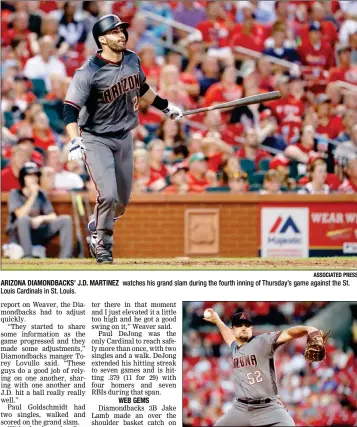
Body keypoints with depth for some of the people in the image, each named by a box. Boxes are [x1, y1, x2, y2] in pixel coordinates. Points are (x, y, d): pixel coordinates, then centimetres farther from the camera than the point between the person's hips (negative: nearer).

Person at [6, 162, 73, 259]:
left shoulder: (40, 194, 10)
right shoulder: (15, 194, -3)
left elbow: (53, 217, 4)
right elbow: (21, 215, -20)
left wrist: (41, 218, -18)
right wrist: (33, 196, -17)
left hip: (37, 235, 5)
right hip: (17, 235, -5)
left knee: (66, 219, -9)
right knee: (24, 219, -38)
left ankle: (65, 258, -24)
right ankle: (27, 258, -42)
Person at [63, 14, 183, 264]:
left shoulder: (132, 60, -2)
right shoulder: (89, 73, -23)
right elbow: (70, 109, -26)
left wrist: (165, 107, 24)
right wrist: (75, 143, -39)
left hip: (124, 138, 6)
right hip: (95, 139, -6)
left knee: (122, 200, 11)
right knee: (108, 195, -17)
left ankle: (97, 230, 39)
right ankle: (102, 247, 6)